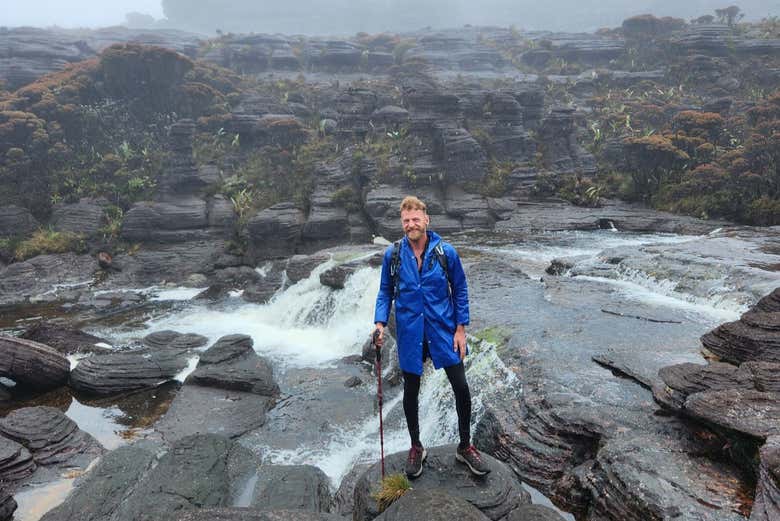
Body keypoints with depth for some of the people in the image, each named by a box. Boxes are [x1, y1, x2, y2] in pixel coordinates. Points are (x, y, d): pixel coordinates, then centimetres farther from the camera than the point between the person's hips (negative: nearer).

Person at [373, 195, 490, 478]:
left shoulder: (446, 252, -7)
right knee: (411, 392, 12)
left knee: (461, 388, 2)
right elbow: (385, 292, 4)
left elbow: (460, 290, 0)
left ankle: (465, 447, 25)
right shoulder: (393, 254, -5)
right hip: (410, 332, 1)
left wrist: (460, 328, -4)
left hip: (443, 328, 0)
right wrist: (380, 323, -10)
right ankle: (416, 447, 33)